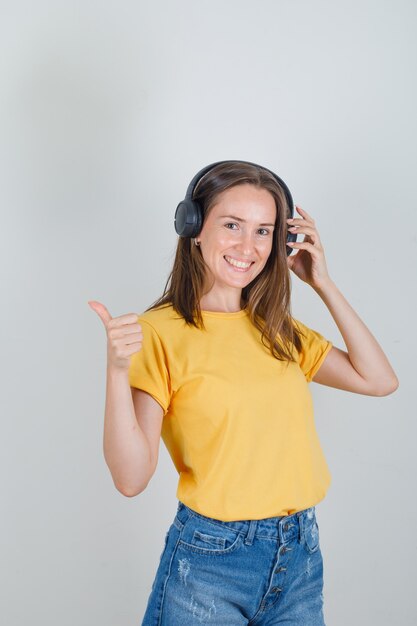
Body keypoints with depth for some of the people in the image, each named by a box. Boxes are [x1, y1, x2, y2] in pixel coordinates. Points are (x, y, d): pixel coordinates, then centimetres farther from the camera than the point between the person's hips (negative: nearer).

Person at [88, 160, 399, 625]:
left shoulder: (277, 329, 6)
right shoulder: (161, 332, -12)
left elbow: (379, 380, 3)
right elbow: (131, 478, -17)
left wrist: (323, 285, 1)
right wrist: (117, 371, -32)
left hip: (301, 554, 5)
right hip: (210, 560, -5)